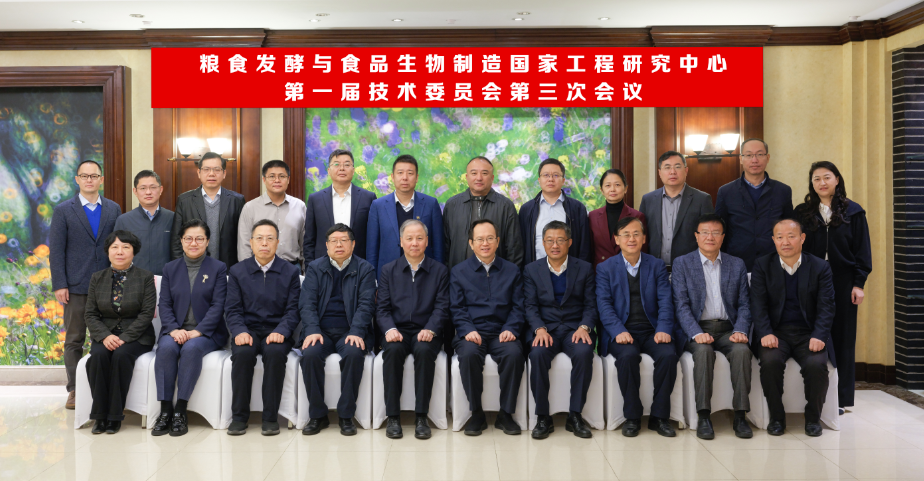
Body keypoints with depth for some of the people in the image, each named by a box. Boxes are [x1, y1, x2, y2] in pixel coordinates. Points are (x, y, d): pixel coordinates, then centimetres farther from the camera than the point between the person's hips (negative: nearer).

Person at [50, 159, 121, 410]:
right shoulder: (63, 210, 3)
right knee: (74, 340, 6)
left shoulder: (113, 209, 8)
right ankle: (74, 390, 14)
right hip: (75, 286, -1)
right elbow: (56, 250, 0)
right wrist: (59, 285, -7)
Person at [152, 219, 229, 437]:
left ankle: (180, 411, -28)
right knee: (166, 348, -30)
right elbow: (164, 304, 7)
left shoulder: (218, 268, 6)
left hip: (206, 332, -2)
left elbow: (218, 305, -3)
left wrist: (197, 331, -16)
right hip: (175, 330, 3)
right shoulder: (170, 268, 15)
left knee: (192, 348, -34)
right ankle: (165, 410, -25)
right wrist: (173, 329, -11)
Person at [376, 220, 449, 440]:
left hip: (425, 331, -1)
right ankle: (393, 416, -23)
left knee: (424, 351, -33)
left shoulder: (439, 271, 9)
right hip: (397, 330, 1)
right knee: (393, 350, -32)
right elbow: (382, 308, 6)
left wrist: (430, 329, -18)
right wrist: (390, 329, -14)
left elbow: (442, 307, 1)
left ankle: (421, 417, -24)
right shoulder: (388, 270, 13)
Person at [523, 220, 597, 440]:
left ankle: (575, 416, -17)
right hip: (544, 328, 0)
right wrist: (539, 329, -16)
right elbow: (530, 305, 2)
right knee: (538, 354, -32)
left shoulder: (585, 269, 10)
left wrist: (584, 327, -14)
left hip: (575, 328, 0)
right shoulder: (532, 270, 10)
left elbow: (590, 305, 6)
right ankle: (543, 417, -18)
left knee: (584, 352, -33)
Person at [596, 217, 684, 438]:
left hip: (652, 330, 2)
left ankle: (659, 416, -11)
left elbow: (665, 301, 3)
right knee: (628, 355, -33)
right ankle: (632, 417, -15)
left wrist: (663, 329, -15)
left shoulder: (657, 265, 13)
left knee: (668, 354, -28)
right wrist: (619, 331, -19)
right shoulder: (605, 268, 8)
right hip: (622, 332, -1)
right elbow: (604, 305, -3)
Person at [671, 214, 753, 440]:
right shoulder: (682, 263, 5)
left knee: (742, 350, -29)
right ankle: (704, 416, -27)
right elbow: (681, 305, -4)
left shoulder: (737, 265, 14)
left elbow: (744, 304, 11)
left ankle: (740, 416, -21)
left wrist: (741, 330, -8)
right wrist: (697, 333, -18)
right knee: (704, 350, -33)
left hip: (727, 329, 2)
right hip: (697, 330, -2)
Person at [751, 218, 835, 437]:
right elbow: (758, 303, -2)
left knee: (817, 365, -28)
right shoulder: (762, 265, 5)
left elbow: (826, 306, 0)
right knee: (770, 361, -30)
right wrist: (765, 333, -18)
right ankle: (776, 417, -9)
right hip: (776, 332, 0)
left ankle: (813, 418, -2)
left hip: (809, 334, 0)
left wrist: (819, 336, -16)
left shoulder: (820, 267, 6)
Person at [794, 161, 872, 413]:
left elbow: (862, 250, 2)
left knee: (842, 338, 5)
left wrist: (859, 283, -5)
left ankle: (840, 397, 14)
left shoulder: (853, 212, 4)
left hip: (843, 283, 0)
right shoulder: (802, 213, 6)